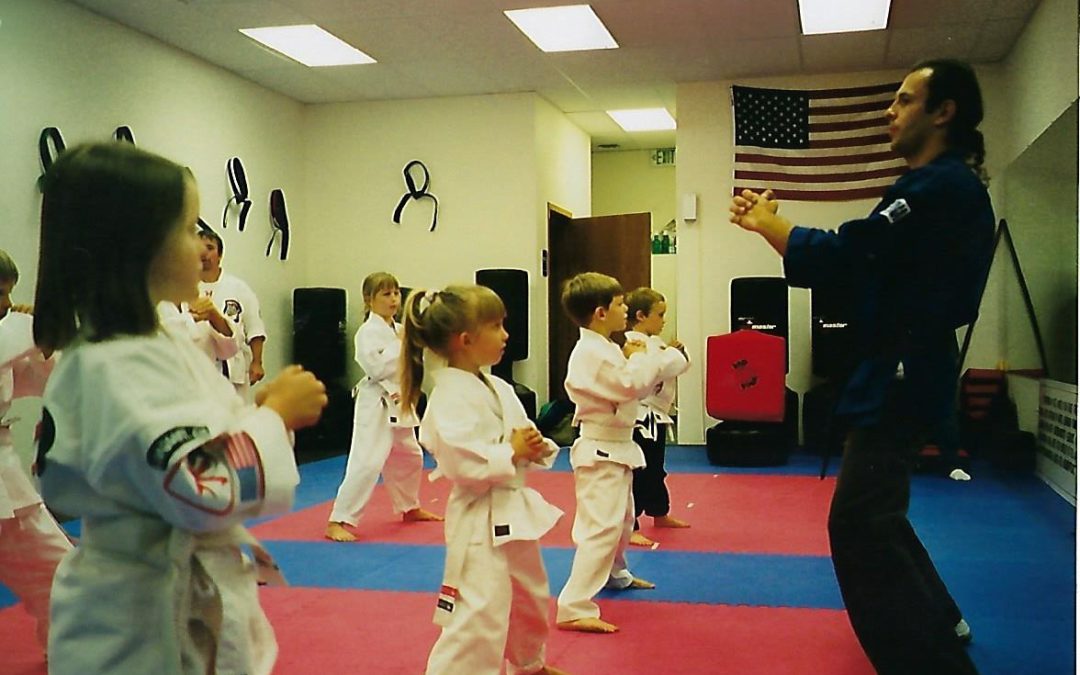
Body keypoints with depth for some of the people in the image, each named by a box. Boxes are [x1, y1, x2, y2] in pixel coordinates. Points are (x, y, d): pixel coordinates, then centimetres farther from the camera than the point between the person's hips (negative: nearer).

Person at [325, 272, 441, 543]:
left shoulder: (400, 330, 10)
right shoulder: (368, 332, -13)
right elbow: (376, 368, -22)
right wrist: (402, 346, -20)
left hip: (400, 402, 9)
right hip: (376, 403, -9)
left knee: (410, 457, 22)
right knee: (366, 462, -16)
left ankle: (409, 507, 42)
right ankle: (338, 522, -11)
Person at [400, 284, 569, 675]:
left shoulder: (498, 388, 7)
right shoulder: (452, 396, -20)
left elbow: (519, 436, 15)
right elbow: (461, 464, -28)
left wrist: (536, 449, -6)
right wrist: (512, 453, -21)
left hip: (515, 510, 10)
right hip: (482, 521, -10)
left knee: (529, 600, 28)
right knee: (479, 617, -11)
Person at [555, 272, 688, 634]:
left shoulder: (603, 348, 13)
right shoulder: (592, 352, -20)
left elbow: (628, 387, 16)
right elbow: (630, 385, -28)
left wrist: (634, 361, 2)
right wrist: (637, 358, -11)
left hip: (616, 448, 11)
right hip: (600, 451, -11)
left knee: (622, 519, 28)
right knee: (600, 528, -17)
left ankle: (616, 574, 51)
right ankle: (574, 608, -17)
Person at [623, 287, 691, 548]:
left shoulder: (656, 342, 11)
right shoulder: (633, 343, -18)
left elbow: (681, 367, 14)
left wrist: (679, 352, -5)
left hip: (657, 417, 10)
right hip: (641, 418, -10)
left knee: (655, 470, 23)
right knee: (636, 474, -8)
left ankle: (660, 514, 39)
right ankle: (628, 527, -4)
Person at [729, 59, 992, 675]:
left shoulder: (944, 187, -18)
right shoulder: (945, 186, 15)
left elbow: (843, 256, -25)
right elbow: (858, 260, 13)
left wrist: (768, 222, -8)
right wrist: (769, 223, 6)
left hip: (902, 377, -11)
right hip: (904, 370, 11)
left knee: (861, 525, -12)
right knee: (874, 516, 23)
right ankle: (937, 622, 39)